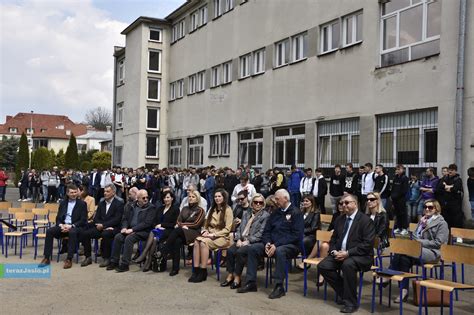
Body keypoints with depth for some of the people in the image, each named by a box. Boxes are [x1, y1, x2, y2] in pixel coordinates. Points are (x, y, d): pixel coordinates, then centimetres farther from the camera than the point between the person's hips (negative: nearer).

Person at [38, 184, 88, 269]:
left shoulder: (82, 204, 2)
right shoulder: (63, 203, 14)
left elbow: (83, 220, -5)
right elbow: (58, 218, 13)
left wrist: (71, 226, -18)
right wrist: (61, 225, -10)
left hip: (75, 227, -4)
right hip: (63, 226, 4)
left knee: (72, 232, -38)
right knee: (49, 231, -22)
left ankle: (69, 259, -34)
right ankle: (47, 258, -17)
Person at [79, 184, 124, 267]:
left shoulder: (119, 203, -3)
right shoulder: (101, 203, 17)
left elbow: (117, 220, -12)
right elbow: (96, 218, 12)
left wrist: (103, 225, -19)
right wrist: (100, 225, -9)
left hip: (113, 228, -6)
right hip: (101, 227, 6)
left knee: (105, 234, -37)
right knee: (84, 234, -14)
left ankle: (106, 258, -21)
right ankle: (88, 257, -2)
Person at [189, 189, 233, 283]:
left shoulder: (228, 210, -3)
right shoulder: (212, 209, 19)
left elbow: (227, 229, -9)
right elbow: (207, 224, 19)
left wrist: (213, 235, -17)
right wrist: (205, 231, -4)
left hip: (223, 237, -5)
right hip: (210, 235, 6)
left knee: (204, 242, -32)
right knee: (197, 240, -26)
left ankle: (203, 272, -25)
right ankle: (196, 270, -28)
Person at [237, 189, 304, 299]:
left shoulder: (296, 213, -5)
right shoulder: (275, 213, 16)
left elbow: (296, 235, -16)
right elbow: (266, 231, 15)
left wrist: (276, 245, -21)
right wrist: (267, 243, -8)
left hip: (291, 245, -6)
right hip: (273, 244, 7)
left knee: (279, 251, -38)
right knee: (253, 248, -12)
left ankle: (279, 287, -29)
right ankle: (251, 283, -10)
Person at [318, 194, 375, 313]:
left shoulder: (366, 220, -8)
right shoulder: (339, 220, 14)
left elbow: (368, 244, -16)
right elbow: (333, 239, 18)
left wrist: (348, 253, -22)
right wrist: (334, 251, -4)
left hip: (360, 256, -7)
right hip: (339, 254, 7)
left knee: (347, 264, -37)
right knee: (322, 266, -15)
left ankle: (350, 302, -21)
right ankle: (344, 293, 2)